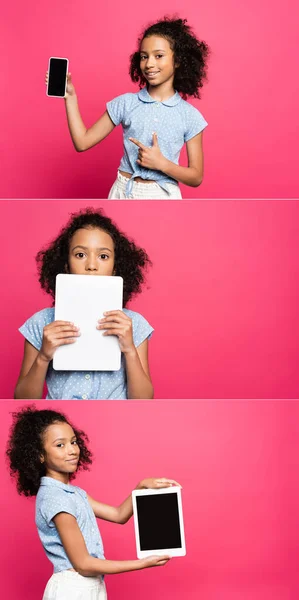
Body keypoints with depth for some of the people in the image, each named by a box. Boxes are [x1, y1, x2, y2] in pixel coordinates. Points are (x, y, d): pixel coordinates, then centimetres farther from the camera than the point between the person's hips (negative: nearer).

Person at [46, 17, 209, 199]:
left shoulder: (190, 116, -6)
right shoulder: (125, 103, -2)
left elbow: (196, 177, -4)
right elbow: (82, 142, -3)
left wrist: (161, 163, -18)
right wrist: (70, 96, -9)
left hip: (162, 195, -1)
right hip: (123, 191, 2)